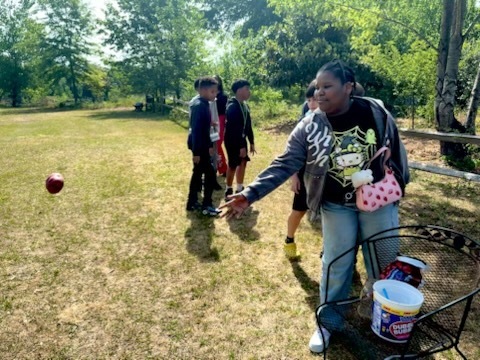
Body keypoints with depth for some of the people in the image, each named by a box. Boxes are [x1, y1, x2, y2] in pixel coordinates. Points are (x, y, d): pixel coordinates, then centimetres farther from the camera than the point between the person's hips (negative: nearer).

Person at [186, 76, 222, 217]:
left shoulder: (204, 104, 10)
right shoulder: (199, 105, -19)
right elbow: (196, 130, -23)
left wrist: (209, 145, 20)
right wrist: (196, 152, -23)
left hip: (202, 145, 10)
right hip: (199, 146, -10)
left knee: (198, 173, 15)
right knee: (210, 173, -4)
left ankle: (192, 202, 25)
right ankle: (206, 206, 5)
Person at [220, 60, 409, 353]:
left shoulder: (375, 112, -9)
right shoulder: (309, 128, -11)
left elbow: (395, 149, 4)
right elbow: (283, 165, -16)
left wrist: (400, 184, 10)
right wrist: (250, 194, -25)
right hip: (336, 207, -1)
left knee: (384, 262, 15)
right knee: (336, 266, 5)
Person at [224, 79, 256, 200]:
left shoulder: (245, 106, 8)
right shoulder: (232, 107, -20)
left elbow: (248, 125, 12)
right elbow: (234, 129, -24)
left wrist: (251, 142, 12)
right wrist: (241, 146, -24)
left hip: (241, 139, 9)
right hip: (232, 140, -9)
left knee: (243, 163, 13)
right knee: (233, 165, 0)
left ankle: (239, 190, 26)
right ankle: (228, 191, 16)